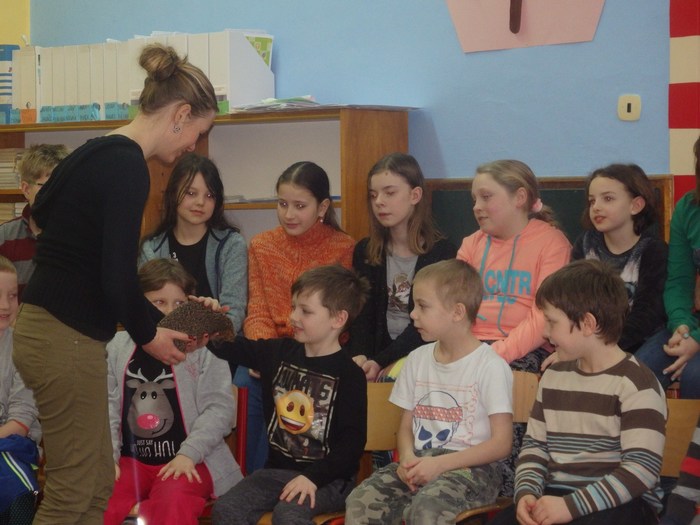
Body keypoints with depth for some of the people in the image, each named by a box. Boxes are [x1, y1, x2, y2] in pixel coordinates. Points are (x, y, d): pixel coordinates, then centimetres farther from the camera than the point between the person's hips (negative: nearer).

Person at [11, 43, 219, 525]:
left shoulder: (101, 153, 12)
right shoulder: (128, 167, -16)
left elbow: (44, 210, 24)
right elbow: (118, 276, -21)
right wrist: (148, 336, -1)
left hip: (52, 331, 10)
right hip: (65, 340, -10)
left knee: (98, 485, 15)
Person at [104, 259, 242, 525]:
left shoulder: (203, 347, 1)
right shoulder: (118, 347, 10)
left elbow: (220, 406, -5)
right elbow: (106, 406, 6)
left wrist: (188, 454, -13)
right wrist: (108, 456, -7)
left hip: (189, 461, -3)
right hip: (131, 460, 3)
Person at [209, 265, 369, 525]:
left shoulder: (349, 374, -9)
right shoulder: (279, 352, 8)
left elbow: (352, 441, -12)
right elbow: (231, 349, 18)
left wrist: (313, 477, -21)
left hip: (326, 477, -5)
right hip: (277, 468, 6)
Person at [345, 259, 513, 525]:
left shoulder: (490, 366, -6)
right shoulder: (418, 359, 13)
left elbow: (501, 443, -10)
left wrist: (440, 464, -18)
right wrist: (408, 458, -7)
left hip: (469, 466, -5)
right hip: (420, 461, 6)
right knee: (360, 501, -22)